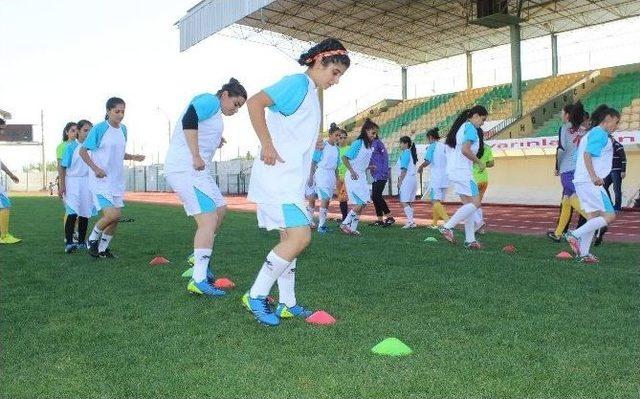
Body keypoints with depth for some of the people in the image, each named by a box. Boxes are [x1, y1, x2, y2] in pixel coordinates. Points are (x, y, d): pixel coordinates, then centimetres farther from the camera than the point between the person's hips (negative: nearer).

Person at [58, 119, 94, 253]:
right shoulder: (71, 146, -3)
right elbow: (63, 167, -3)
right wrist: (62, 186, -7)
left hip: (88, 183, 4)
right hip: (73, 181, -4)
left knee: (85, 214, 8)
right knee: (73, 213, -15)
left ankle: (81, 242, 20)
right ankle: (68, 243, -15)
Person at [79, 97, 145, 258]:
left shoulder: (123, 129, 10)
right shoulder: (99, 129, -10)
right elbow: (82, 151, -7)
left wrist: (133, 157, 4)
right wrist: (95, 168, -19)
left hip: (117, 180, 7)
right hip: (101, 180, -7)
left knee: (115, 218, 8)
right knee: (112, 214, -19)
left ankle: (102, 248, 26)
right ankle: (92, 240, 7)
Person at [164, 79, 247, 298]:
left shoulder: (214, 112, 22)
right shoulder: (211, 101, -6)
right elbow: (189, 120, -25)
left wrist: (214, 142, 15)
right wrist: (196, 157, -26)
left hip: (197, 170, 11)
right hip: (185, 168, -11)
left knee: (220, 209, 19)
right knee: (209, 219, -15)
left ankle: (199, 260, 27)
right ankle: (199, 280, -15)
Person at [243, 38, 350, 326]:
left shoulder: (311, 94, 20)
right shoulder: (297, 82, -8)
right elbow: (254, 102, -20)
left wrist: (314, 142, 13)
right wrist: (267, 145, -21)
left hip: (293, 179, 10)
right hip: (278, 175, -10)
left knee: (290, 238, 11)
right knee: (300, 237, -16)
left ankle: (287, 304, 19)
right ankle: (256, 296, -4)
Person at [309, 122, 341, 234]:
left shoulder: (336, 148, 13)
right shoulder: (322, 145, -6)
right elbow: (314, 161, -6)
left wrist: (337, 179, 18)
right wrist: (311, 175, -9)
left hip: (332, 174, 6)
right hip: (322, 173, -6)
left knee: (327, 200, 6)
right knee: (325, 199, -13)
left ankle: (322, 222, 15)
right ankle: (321, 225, -11)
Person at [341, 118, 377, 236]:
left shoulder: (369, 145, 13)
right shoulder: (358, 143, -11)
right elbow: (345, 158, -15)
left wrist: (369, 167, 5)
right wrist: (351, 171, -22)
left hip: (362, 177, 9)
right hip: (354, 177, -9)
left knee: (358, 204, 7)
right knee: (363, 201, -13)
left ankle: (352, 228, 12)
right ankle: (345, 223, -5)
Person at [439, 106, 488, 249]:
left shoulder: (461, 127, 21)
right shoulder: (470, 128, -8)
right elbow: (465, 150, -21)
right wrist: (479, 162, -9)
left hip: (453, 171, 10)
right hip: (462, 171, -10)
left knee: (468, 204, 9)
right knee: (475, 203, -9)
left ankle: (470, 240, 8)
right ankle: (447, 227, -11)